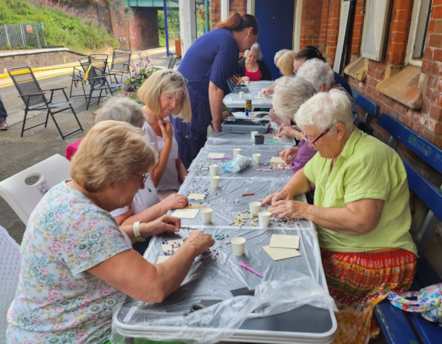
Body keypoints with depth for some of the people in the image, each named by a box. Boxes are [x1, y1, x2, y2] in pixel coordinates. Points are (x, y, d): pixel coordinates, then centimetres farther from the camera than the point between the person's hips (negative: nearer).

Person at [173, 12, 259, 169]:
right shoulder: (228, 43, -12)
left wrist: (220, 113, 19)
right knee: (191, 158, -1)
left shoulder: (219, 34, 17)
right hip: (191, 104, -10)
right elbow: (215, 88, -17)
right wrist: (217, 124, -8)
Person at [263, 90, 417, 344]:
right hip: (332, 245, 8)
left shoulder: (368, 157, -23)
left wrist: (304, 210, -24)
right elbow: (306, 175, 21)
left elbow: (361, 221, -31)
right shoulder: (331, 148, 4)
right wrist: (287, 192, 0)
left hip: (375, 260, -8)